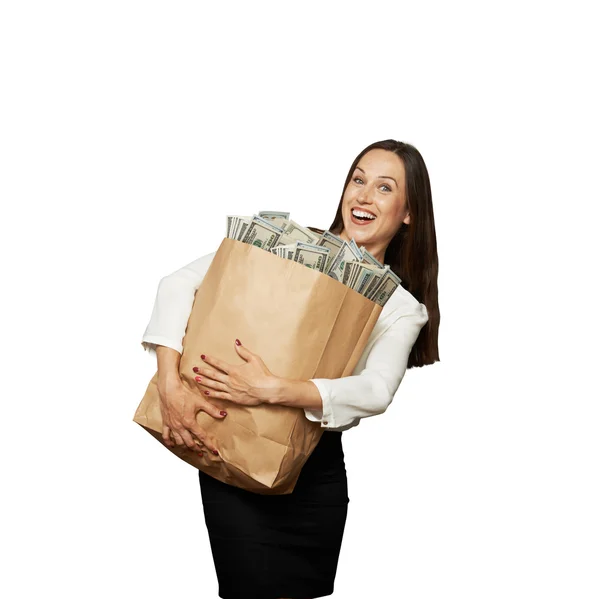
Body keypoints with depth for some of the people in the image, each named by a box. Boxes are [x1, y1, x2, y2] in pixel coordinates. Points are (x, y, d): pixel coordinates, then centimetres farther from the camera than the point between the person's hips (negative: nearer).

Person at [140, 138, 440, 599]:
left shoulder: (403, 308, 2)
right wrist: (171, 386, -22)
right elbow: (180, 284, -9)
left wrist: (272, 389, -32)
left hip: (318, 472, 3)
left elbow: (376, 392, -17)